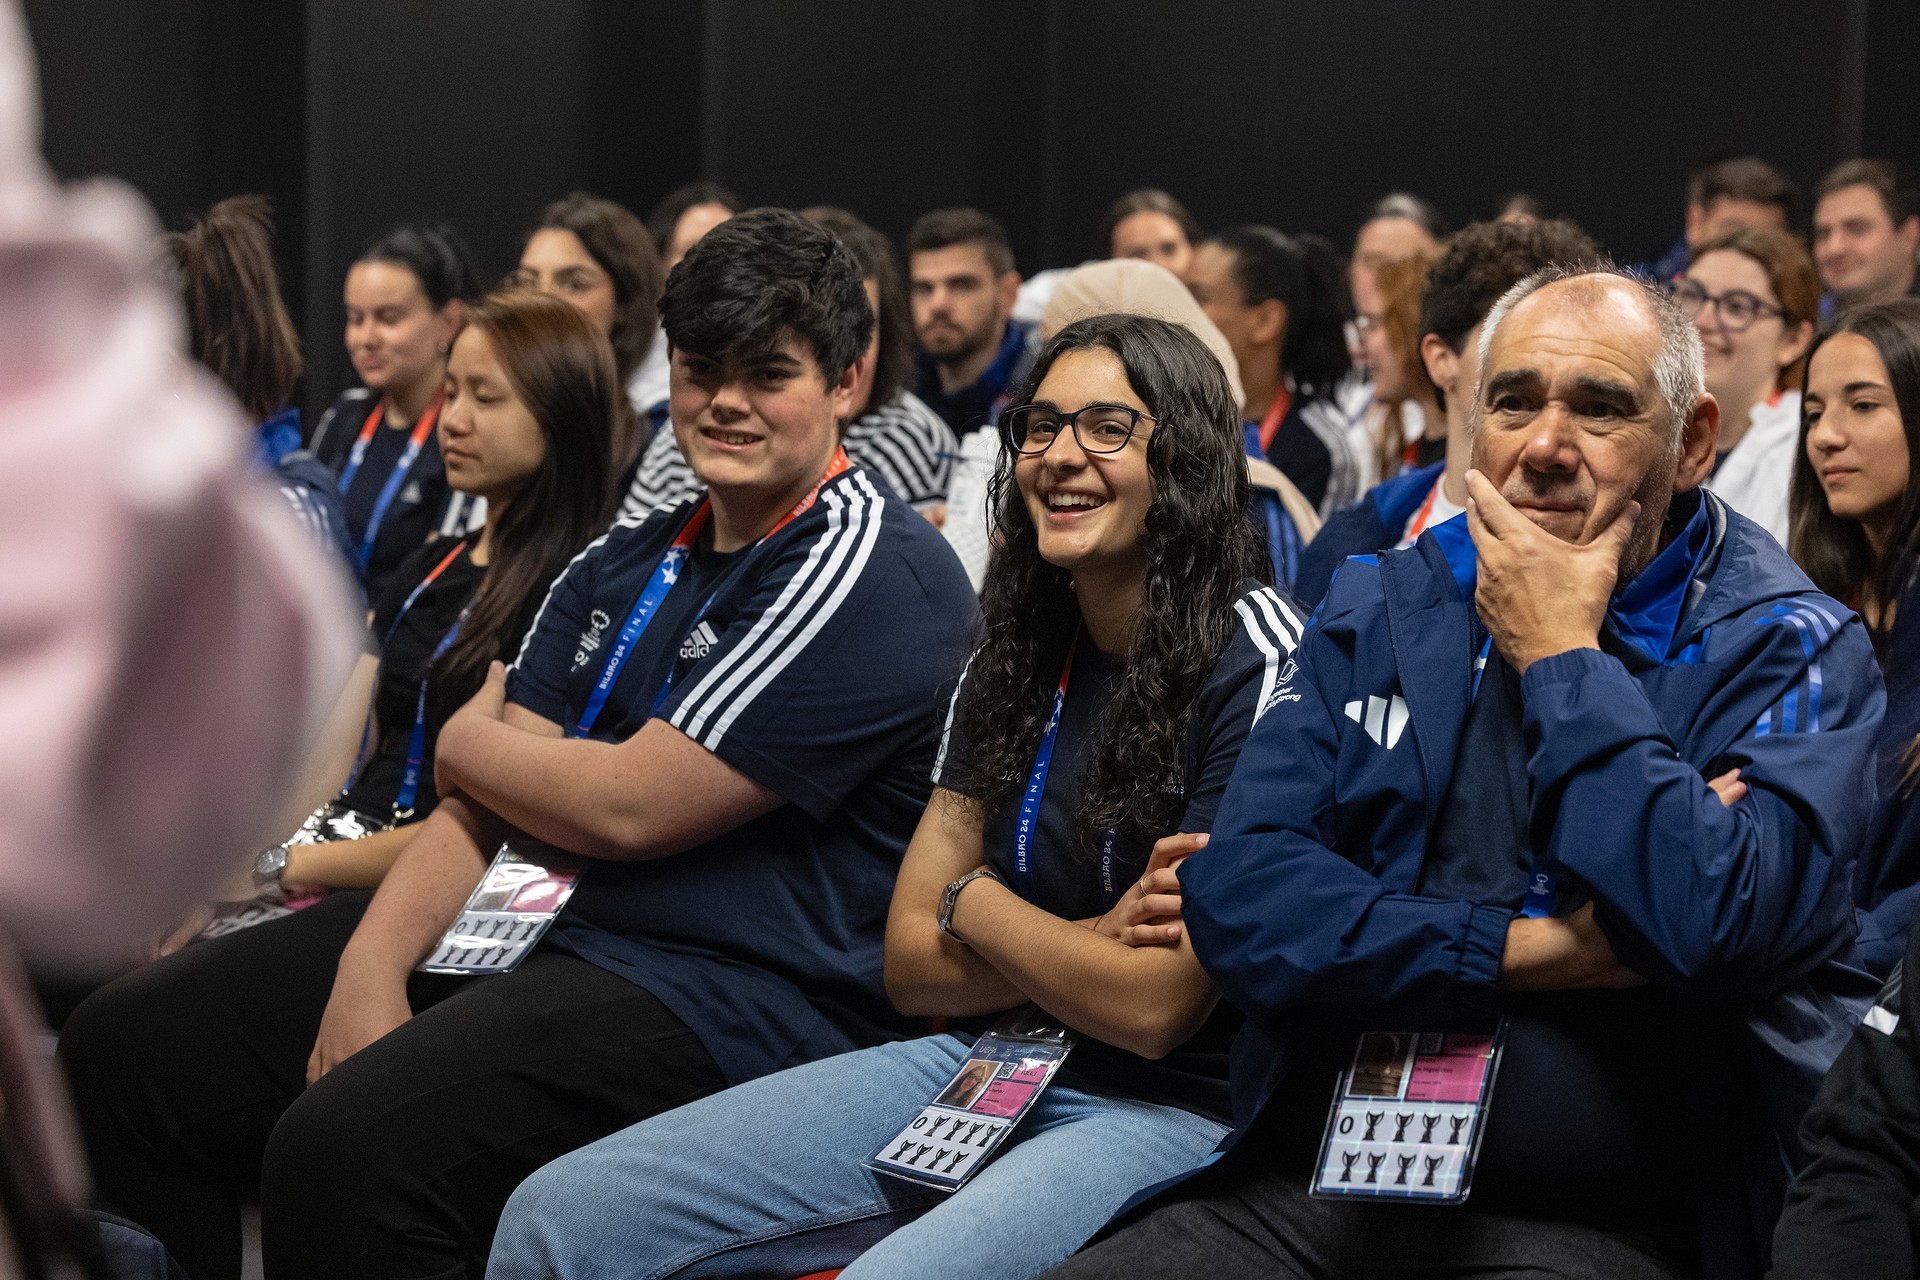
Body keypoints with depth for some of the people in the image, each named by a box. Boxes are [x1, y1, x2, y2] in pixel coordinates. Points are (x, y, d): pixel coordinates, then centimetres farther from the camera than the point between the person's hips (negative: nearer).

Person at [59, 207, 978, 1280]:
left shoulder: (878, 576, -12)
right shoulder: (628, 565, 17)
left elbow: (629, 808, -16)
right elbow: (483, 804, 9)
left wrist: (468, 745, 4)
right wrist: (372, 964, -9)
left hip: (729, 992, -9)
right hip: (545, 932, 9)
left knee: (344, 1146, -33)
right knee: (123, 1048, 4)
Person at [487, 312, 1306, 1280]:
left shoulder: (1256, 661, -11)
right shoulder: (1016, 658, 12)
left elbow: (1154, 1007, -16)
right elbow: (913, 966, 9)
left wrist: (977, 904, 1)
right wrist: (1093, 944, -9)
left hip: (1170, 1107, -7)